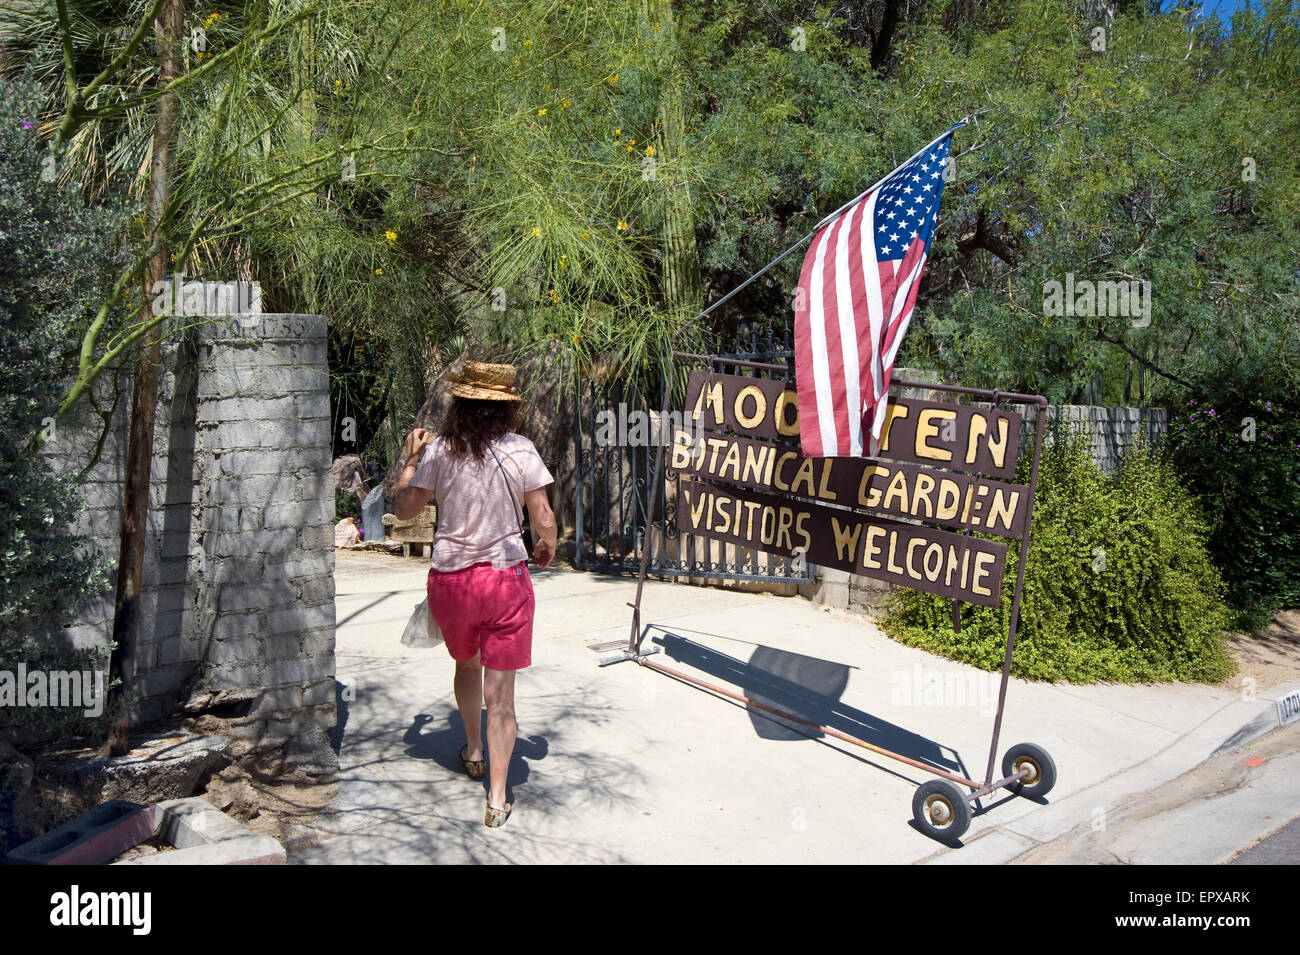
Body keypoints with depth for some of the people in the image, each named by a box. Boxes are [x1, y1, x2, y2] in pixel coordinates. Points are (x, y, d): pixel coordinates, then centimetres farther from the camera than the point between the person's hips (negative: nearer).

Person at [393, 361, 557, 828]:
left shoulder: (438, 451, -5)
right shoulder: (520, 450, -7)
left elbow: (405, 509, 5)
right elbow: (544, 520, -6)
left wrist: (410, 460, 19)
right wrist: (547, 548, 16)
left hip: (450, 579, 2)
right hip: (506, 578, -2)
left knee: (466, 664, 28)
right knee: (500, 692, 4)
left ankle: (473, 751, 48)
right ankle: (497, 799, 6)